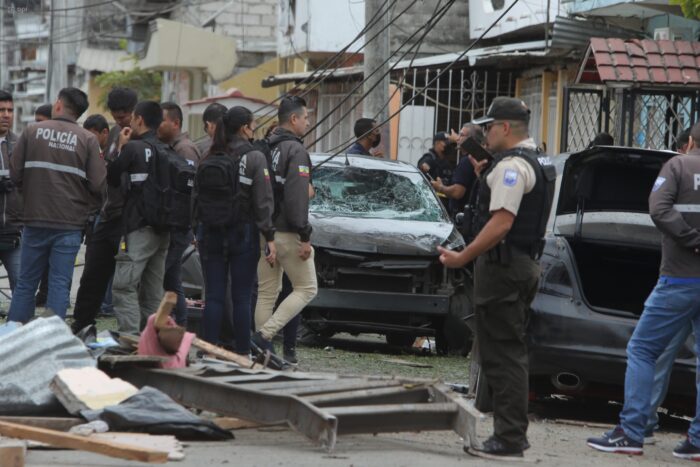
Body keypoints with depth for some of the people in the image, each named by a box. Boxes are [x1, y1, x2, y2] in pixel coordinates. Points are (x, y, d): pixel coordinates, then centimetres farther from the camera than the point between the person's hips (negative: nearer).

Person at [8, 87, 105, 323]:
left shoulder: (32, 131, -2)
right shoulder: (88, 140, -5)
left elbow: (15, 173, -1)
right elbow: (98, 184, -9)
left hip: (35, 220, 1)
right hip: (70, 224, -1)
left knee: (26, 281, 11)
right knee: (60, 284, 3)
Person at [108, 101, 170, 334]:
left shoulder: (133, 148, -8)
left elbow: (111, 178, 1)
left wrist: (121, 147, 12)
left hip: (139, 227, -7)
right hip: (163, 228, 7)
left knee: (124, 286, -8)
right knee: (153, 291, 10)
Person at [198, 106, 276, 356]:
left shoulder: (211, 158, 3)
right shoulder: (255, 158, -8)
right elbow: (263, 201, -9)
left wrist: (200, 232, 12)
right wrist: (269, 237, -7)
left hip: (212, 232, 3)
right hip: (243, 232, -3)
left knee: (214, 296, 6)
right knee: (242, 298, 2)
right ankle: (242, 354, 4)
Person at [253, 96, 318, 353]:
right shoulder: (295, 151, -12)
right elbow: (297, 198, -19)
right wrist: (305, 237, -17)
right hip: (287, 233, -8)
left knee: (266, 292, 12)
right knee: (306, 288, 2)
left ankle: (263, 351, 9)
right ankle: (263, 335, -11)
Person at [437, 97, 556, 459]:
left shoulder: (511, 165, -15)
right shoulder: (537, 163, 18)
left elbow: (502, 222, -23)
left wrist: (462, 257, -21)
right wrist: (486, 178, 18)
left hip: (502, 266, -11)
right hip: (525, 264, 11)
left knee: (502, 354, -9)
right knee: (511, 354, 15)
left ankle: (508, 440, -9)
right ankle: (512, 433, 19)